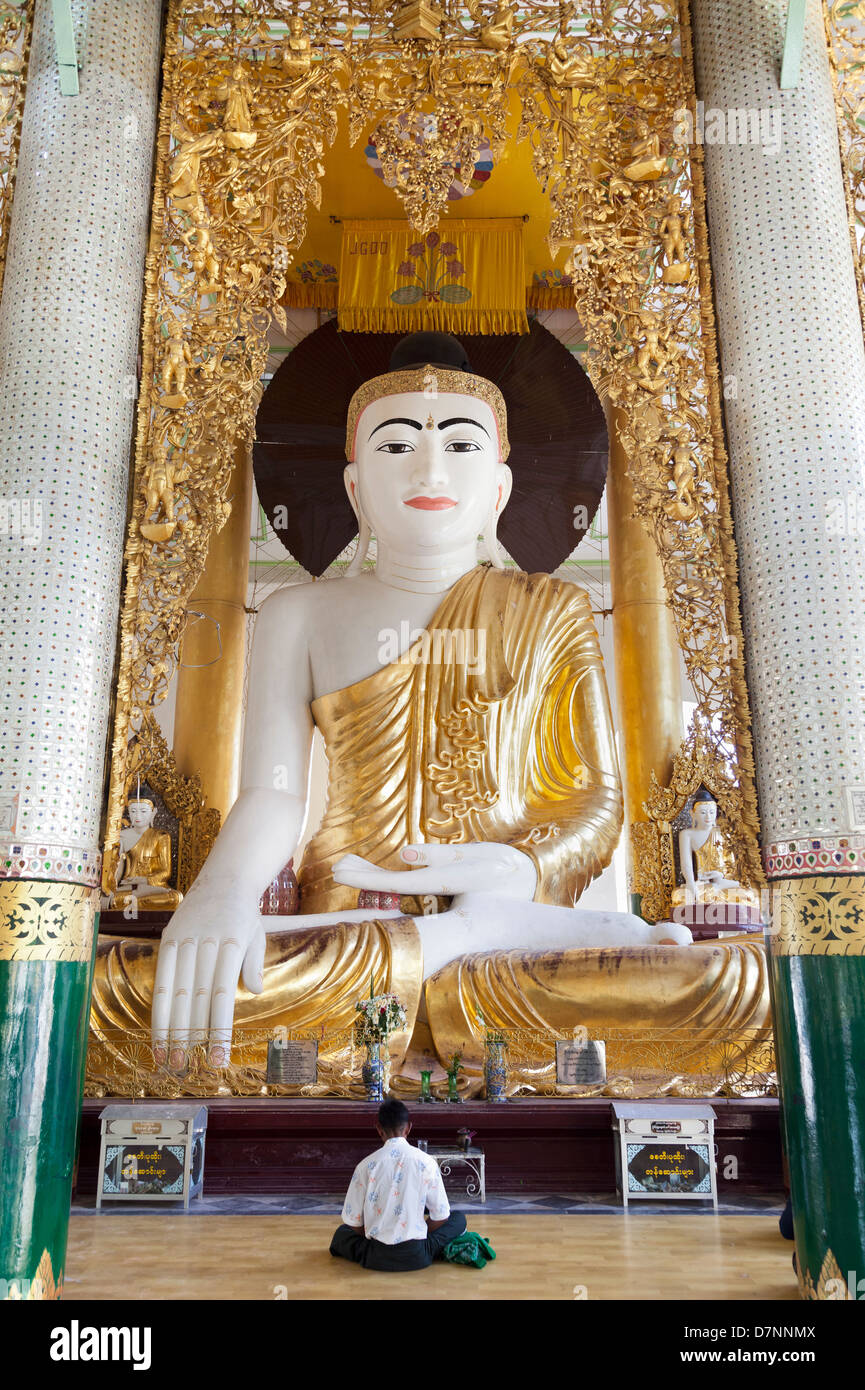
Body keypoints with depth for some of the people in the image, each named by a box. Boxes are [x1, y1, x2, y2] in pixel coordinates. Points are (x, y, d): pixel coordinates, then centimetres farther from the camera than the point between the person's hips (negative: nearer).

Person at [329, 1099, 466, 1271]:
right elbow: (441, 1216, -1)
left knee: (342, 1231, 32)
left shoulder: (365, 1166, -7)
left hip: (376, 1259, 1)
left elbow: (352, 1221, -1)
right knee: (459, 1218, 20)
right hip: (417, 1257, -1)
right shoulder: (426, 1162, -8)